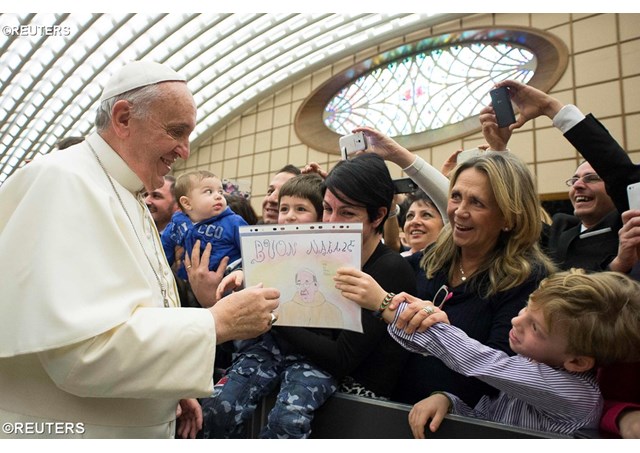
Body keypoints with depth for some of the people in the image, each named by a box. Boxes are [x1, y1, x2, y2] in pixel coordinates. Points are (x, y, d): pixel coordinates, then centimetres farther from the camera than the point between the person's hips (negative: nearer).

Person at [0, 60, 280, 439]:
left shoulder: (128, 196, 9)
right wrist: (219, 321, -24)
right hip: (65, 431, -8)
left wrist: (173, 390, 10)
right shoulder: (65, 182, -21)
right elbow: (85, 347, -30)